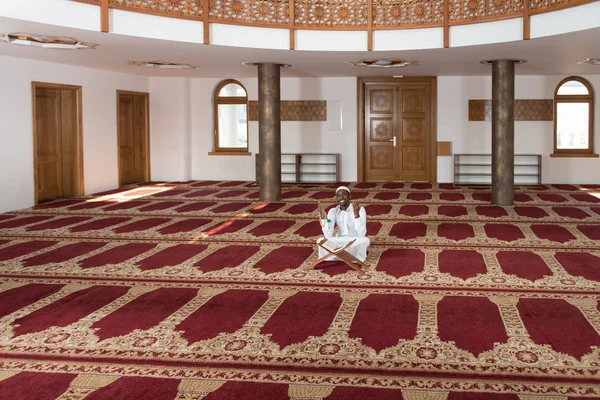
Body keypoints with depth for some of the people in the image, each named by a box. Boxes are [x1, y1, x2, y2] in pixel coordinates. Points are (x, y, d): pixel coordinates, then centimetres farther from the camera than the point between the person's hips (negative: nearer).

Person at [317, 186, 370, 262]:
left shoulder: (360, 209, -14)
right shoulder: (333, 211, -4)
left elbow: (362, 234, -25)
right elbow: (328, 236, -13)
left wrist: (356, 214, -36)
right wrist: (323, 218, -24)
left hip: (355, 242, -2)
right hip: (340, 242, 3)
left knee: (365, 240, -36)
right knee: (320, 241, -24)